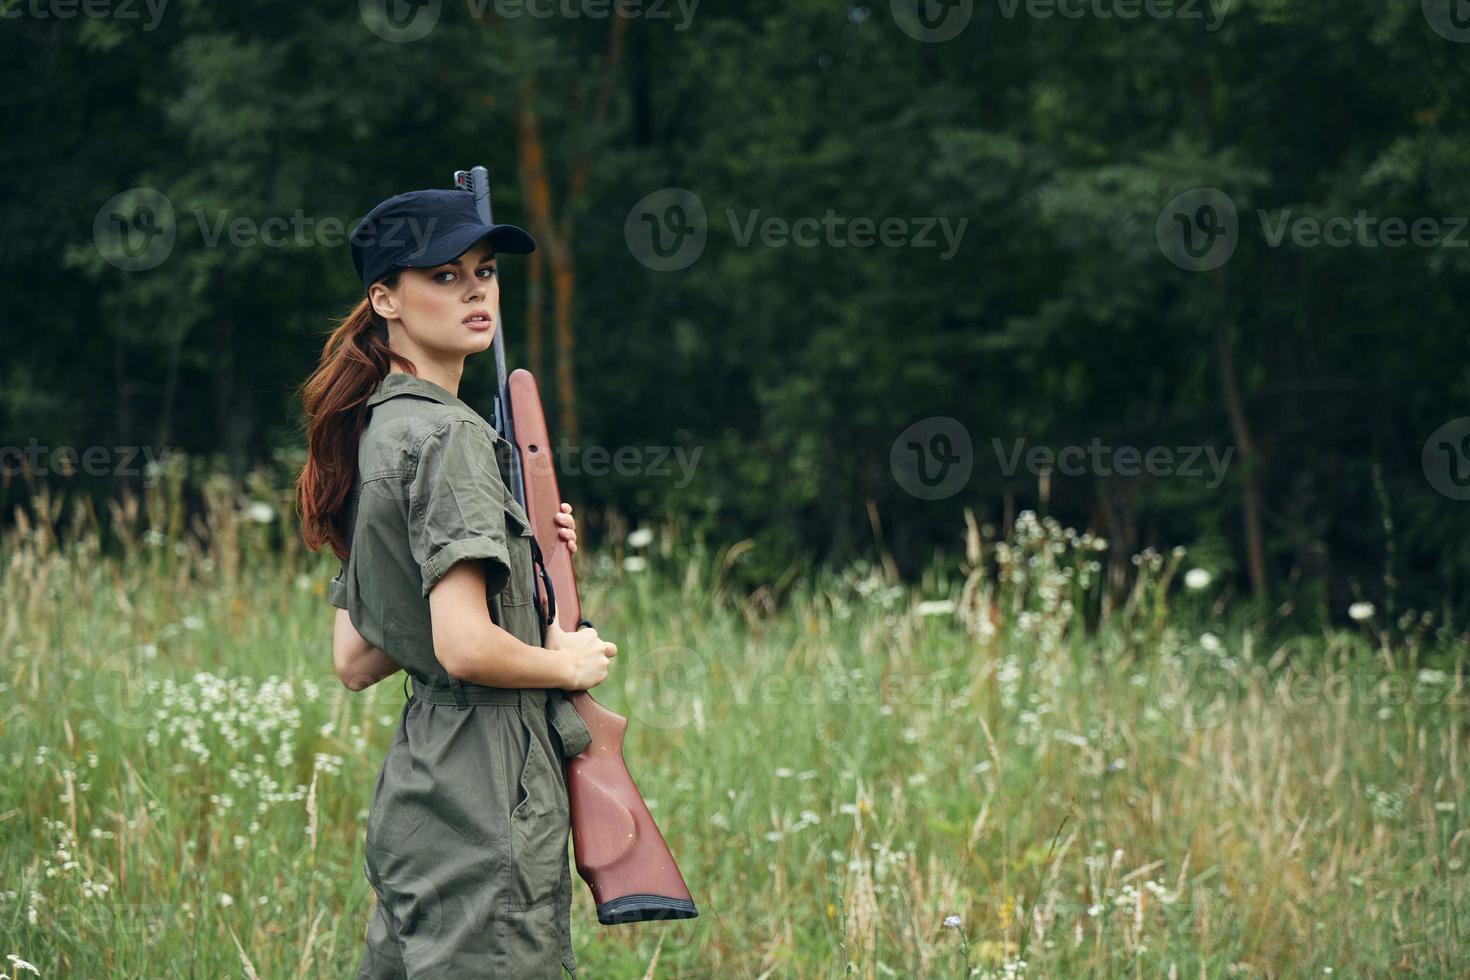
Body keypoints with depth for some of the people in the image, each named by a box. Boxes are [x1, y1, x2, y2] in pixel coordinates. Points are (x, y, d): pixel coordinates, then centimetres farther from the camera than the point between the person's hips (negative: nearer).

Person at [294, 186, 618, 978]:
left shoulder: (376, 431, 15)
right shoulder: (446, 436, -13)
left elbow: (355, 661, 17)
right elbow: (465, 646, -23)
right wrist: (569, 664, -4)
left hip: (415, 786, 10)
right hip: (486, 791, -10)